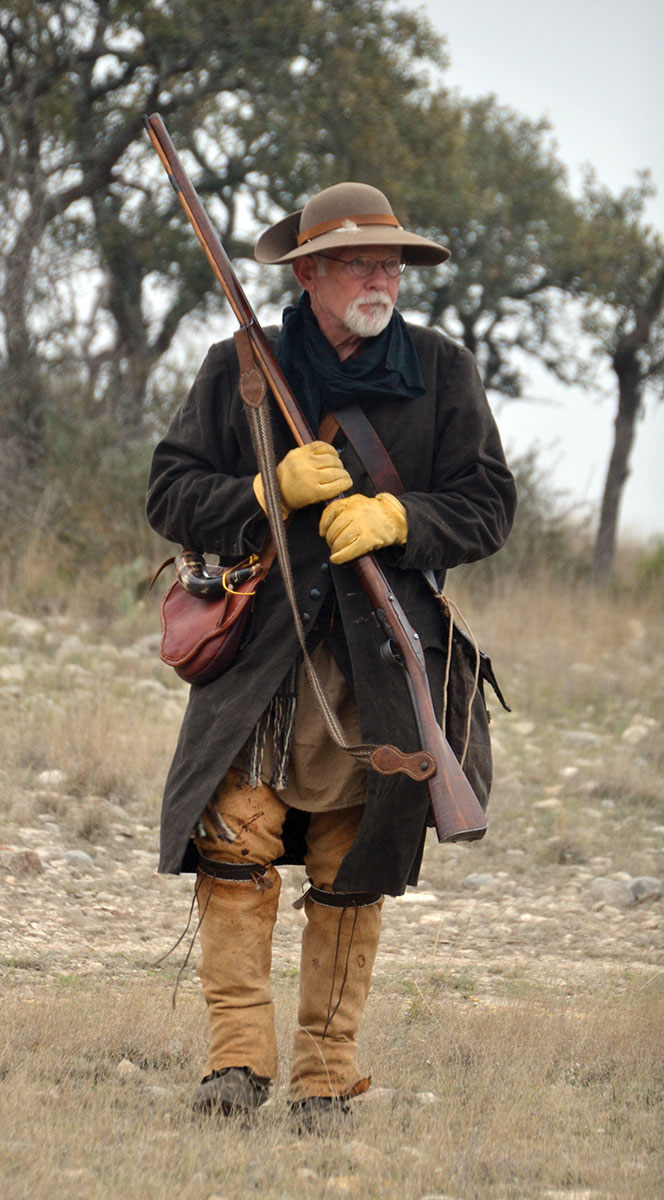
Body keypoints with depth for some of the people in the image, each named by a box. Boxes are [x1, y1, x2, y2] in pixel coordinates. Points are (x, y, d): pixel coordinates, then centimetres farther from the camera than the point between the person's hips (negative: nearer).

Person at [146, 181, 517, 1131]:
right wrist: (273, 492, -12)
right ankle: (240, 1053, -10)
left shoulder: (442, 373, 8)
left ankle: (328, 1070, 9)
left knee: (352, 874, 2)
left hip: (385, 652, 1)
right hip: (260, 642, -1)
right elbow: (171, 494, 4)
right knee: (236, 843, -14)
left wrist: (396, 517, -12)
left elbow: (487, 505, 6)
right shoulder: (238, 369, 6)